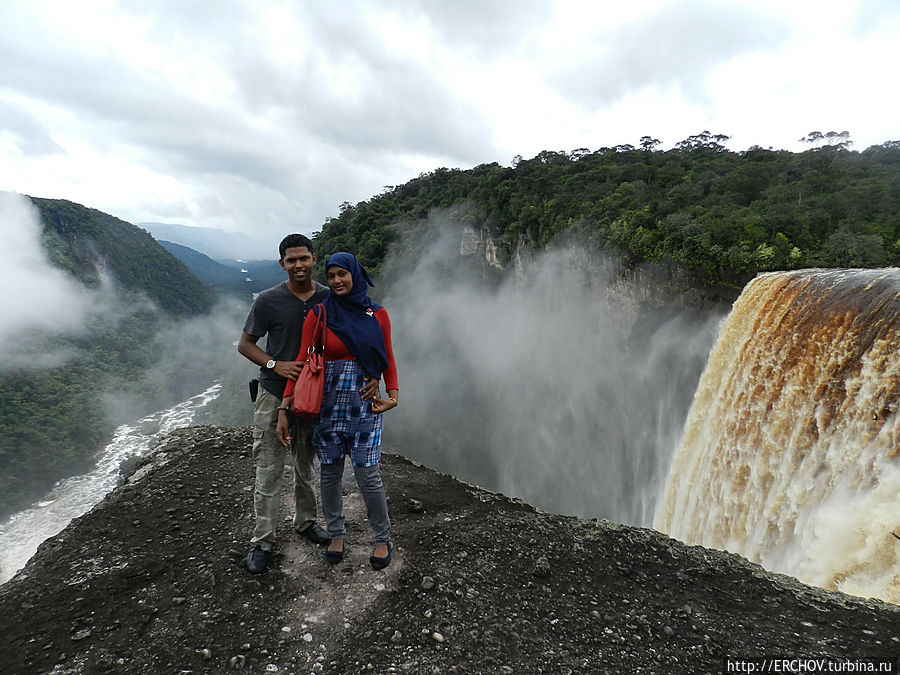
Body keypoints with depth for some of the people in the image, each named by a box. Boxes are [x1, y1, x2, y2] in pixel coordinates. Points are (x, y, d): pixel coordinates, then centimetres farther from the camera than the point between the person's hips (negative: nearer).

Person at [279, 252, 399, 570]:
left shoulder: (378, 314, 3)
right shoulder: (318, 315, 0)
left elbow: (388, 360, 9)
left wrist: (392, 395, -5)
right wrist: (284, 409, -7)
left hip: (365, 403, 0)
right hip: (328, 403, 1)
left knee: (368, 474, -3)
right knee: (330, 473, 9)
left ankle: (382, 540, 19)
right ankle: (335, 535, 32)